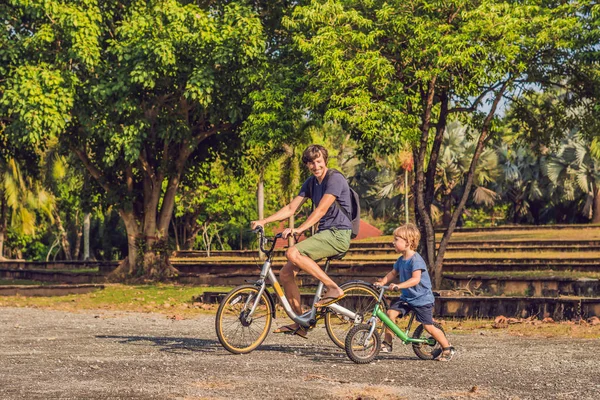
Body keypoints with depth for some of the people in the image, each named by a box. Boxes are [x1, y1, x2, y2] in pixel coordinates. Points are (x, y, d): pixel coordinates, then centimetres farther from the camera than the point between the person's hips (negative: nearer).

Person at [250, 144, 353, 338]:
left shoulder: (335, 179, -11)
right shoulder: (311, 183, 14)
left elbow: (321, 209, -22)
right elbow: (291, 208, 14)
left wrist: (299, 229, -31)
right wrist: (263, 221, 4)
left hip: (337, 235, -9)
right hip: (324, 234, 9)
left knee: (293, 253, -28)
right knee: (286, 274, 0)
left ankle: (333, 288, -20)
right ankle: (300, 323, 8)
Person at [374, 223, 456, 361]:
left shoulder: (416, 259, -22)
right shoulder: (401, 259, 4)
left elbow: (415, 279, -33)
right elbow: (393, 273, 13)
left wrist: (399, 286, -42)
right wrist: (382, 282, -3)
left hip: (422, 299, -7)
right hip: (406, 296, 7)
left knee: (428, 326, -3)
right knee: (391, 312, -11)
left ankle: (447, 349, 15)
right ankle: (387, 343, -1)